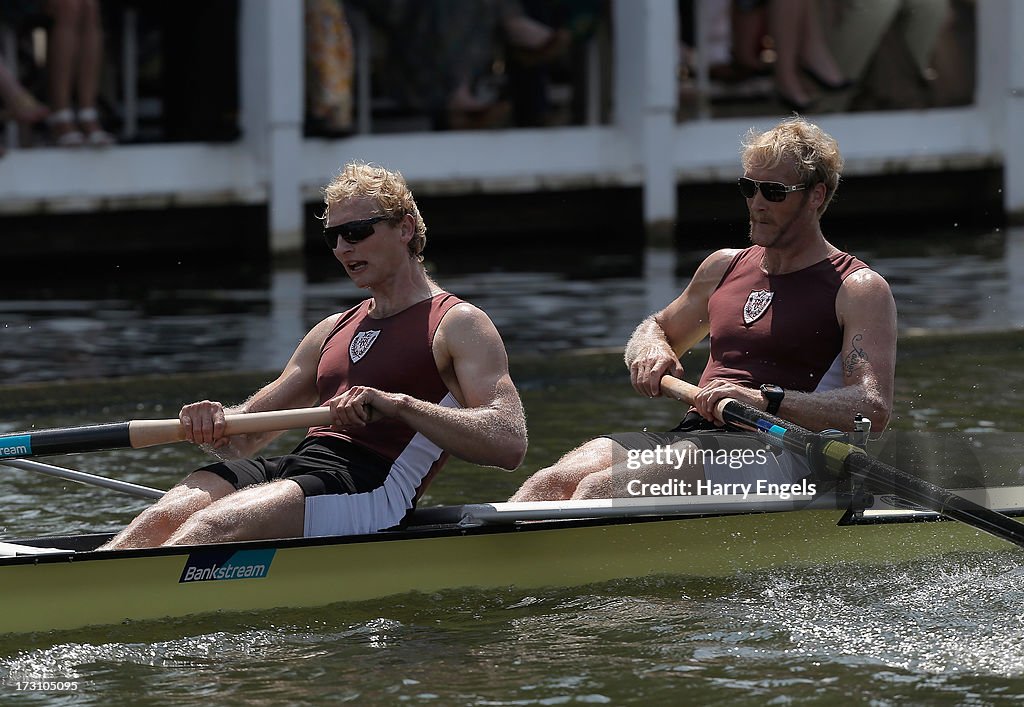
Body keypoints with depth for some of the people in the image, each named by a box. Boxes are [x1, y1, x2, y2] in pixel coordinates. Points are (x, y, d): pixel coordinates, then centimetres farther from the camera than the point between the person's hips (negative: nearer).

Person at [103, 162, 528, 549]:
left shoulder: (457, 324, 7)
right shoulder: (333, 331, 29)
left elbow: (509, 443, -10)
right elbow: (243, 440, 26)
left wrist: (397, 404, -21)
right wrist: (213, 427, 0)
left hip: (372, 489, -7)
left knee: (211, 528, -32)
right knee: (163, 517, -22)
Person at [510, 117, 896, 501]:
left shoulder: (859, 289, 2)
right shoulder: (724, 267, 23)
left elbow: (873, 409, -12)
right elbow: (657, 327, 39)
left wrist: (766, 399, -26)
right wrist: (651, 350, 11)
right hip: (690, 435, 7)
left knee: (600, 489, -31)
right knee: (550, 484, -22)